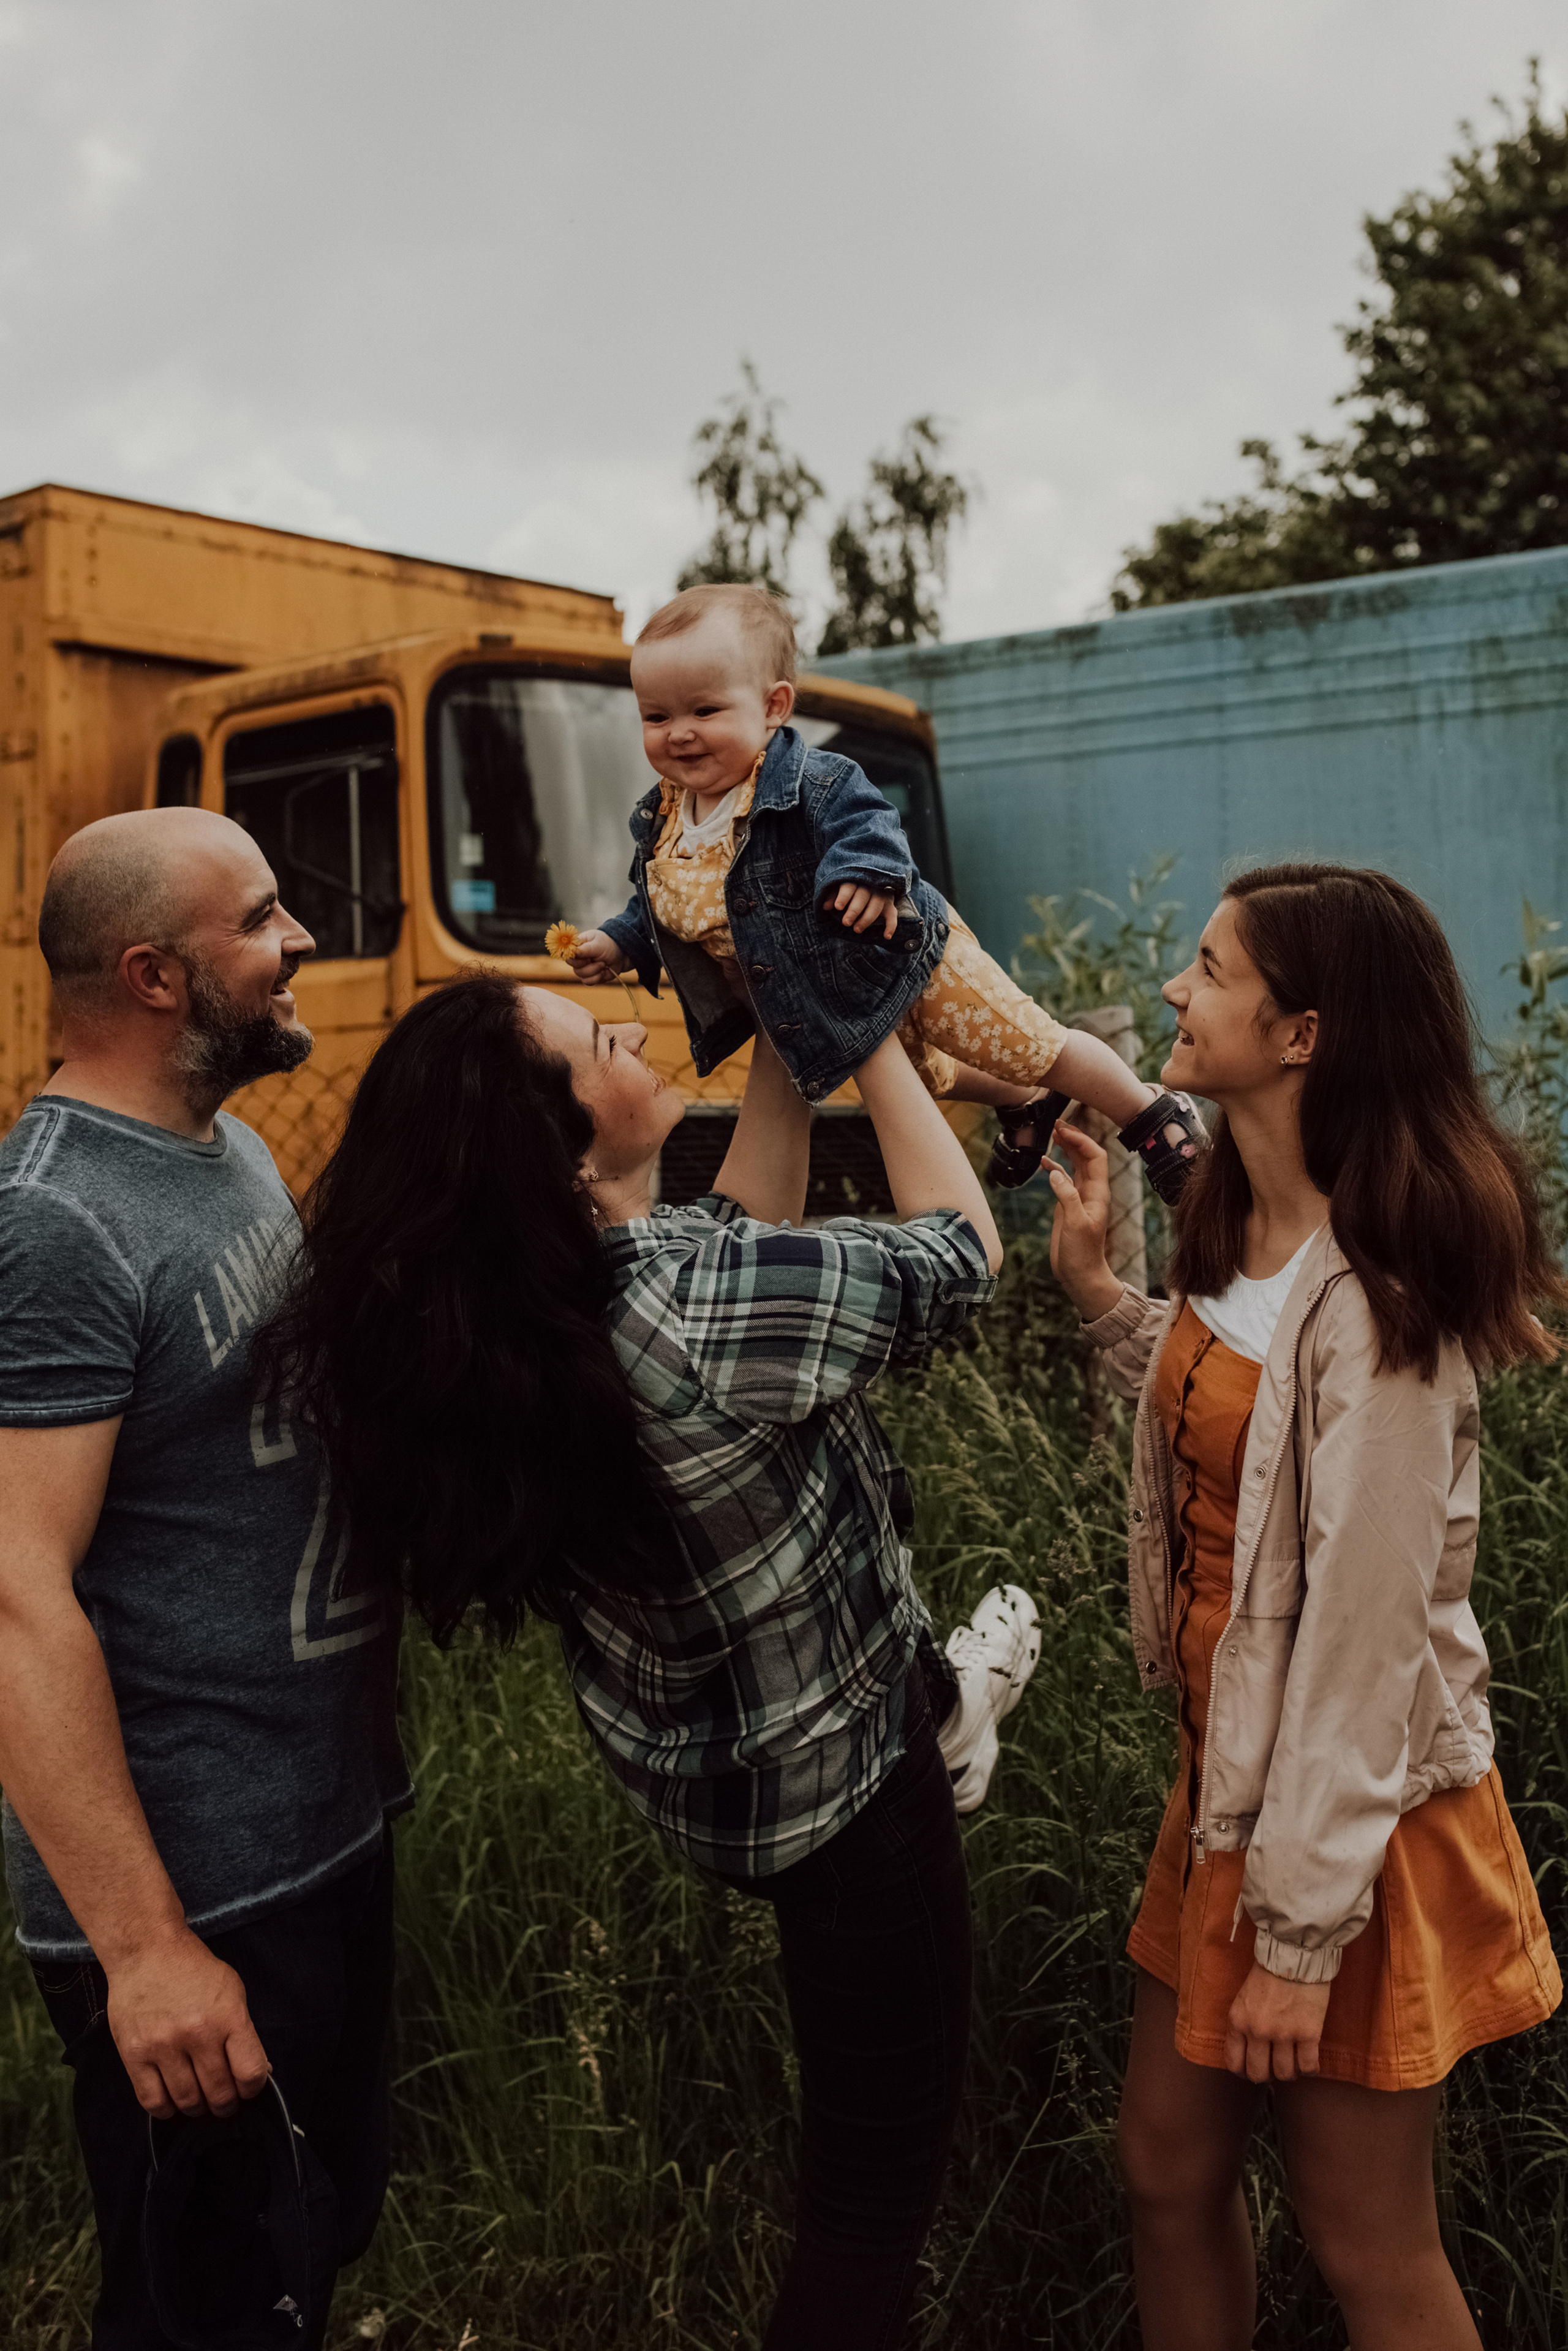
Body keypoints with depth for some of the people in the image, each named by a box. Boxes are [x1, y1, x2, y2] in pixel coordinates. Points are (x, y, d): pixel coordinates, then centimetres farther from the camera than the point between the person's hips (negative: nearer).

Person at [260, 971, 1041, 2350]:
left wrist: (787, 1047, -4)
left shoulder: (471, 1321, -14)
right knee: (878, 2183, 13)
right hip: (833, 1794, -7)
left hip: (686, 1757, 7)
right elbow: (959, 1254, -19)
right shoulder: (699, 1311, -36)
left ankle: (938, 1703, 53)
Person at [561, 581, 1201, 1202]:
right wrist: (619, 943, -3)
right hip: (812, 1006, 8)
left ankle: (1157, 1118, 20)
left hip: (904, 963, -8)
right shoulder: (661, 824, -5)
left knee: (1029, 1044, -1)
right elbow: (657, 907, 9)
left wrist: (865, 871, -58)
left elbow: (867, 823, -40)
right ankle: (1026, 1106, 56)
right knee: (927, 1076, 29)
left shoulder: (813, 784, -29)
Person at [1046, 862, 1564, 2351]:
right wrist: (1096, 1295, 6)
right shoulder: (1242, 1234, 3)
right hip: (1227, 1778, 8)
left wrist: (1304, 1934, -18)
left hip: (1355, 1819, -8)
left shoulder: (1372, 1298, -25)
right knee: (1169, 2171, 20)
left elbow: (1367, 1630, -23)